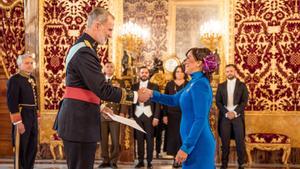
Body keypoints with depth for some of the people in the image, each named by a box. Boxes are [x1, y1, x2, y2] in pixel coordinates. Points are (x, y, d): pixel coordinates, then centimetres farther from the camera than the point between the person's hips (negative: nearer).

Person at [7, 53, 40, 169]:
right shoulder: (14, 80, -12)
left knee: (33, 148, 13)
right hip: (22, 117, -8)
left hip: (33, 117, 8)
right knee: (21, 149, 0)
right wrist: (18, 122, -22)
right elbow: (11, 103, -18)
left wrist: (37, 117, 15)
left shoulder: (32, 79, 12)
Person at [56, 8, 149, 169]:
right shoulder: (85, 52, -19)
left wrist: (98, 107, 18)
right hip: (79, 122, -11)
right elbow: (103, 89, -23)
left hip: (77, 120, 11)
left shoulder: (81, 47, 15)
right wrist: (135, 96, -14)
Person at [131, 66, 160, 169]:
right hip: (137, 115, 2)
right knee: (139, 139, 7)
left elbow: (157, 103, 0)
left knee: (149, 139, 3)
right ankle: (140, 161, 14)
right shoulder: (134, 86, 8)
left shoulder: (154, 86, 3)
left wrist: (156, 117, -7)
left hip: (149, 115, -2)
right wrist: (131, 116, -1)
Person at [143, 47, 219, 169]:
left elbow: (200, 120, -23)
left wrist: (186, 147, -23)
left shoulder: (200, 84, -18)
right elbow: (174, 100, 23)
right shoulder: (193, 82, 12)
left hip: (198, 144, -9)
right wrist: (153, 94, 9)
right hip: (193, 143, 9)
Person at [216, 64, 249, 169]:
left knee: (240, 141, -3)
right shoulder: (221, 86, 10)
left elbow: (244, 101, -2)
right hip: (224, 116, 1)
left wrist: (234, 112, -13)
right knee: (225, 141, 1)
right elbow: (218, 102, 4)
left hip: (238, 116, -1)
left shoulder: (242, 85, 6)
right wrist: (226, 113, -10)